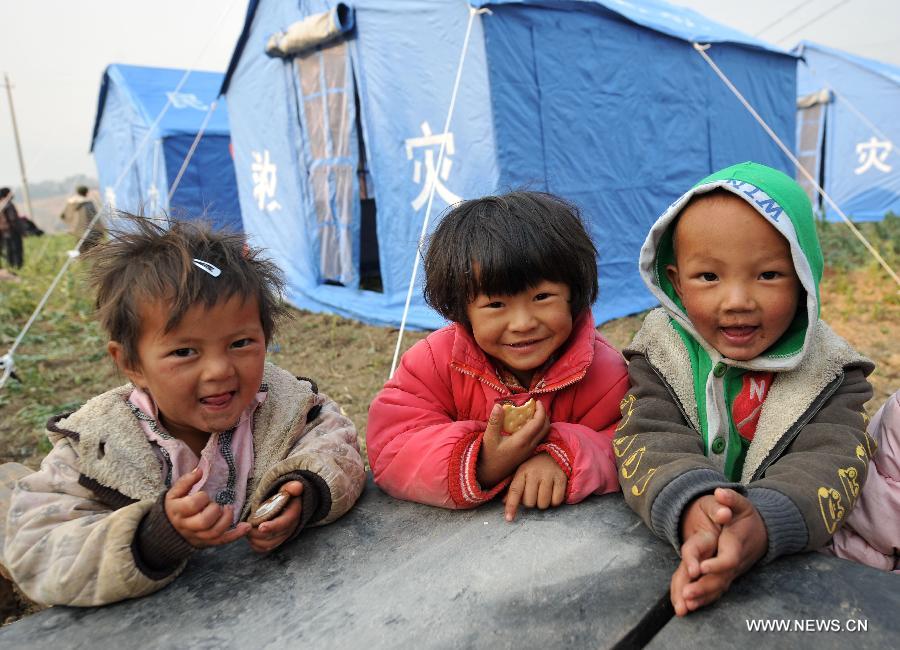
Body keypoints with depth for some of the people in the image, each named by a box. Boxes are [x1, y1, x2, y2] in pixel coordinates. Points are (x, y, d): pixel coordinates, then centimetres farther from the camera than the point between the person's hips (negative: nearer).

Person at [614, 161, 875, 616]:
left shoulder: (828, 369, -3)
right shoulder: (661, 353, -4)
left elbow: (831, 460, -16)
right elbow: (646, 440, -16)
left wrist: (763, 524, -37)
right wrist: (691, 510, -37)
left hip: (791, 561, 1)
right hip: (672, 552, 0)